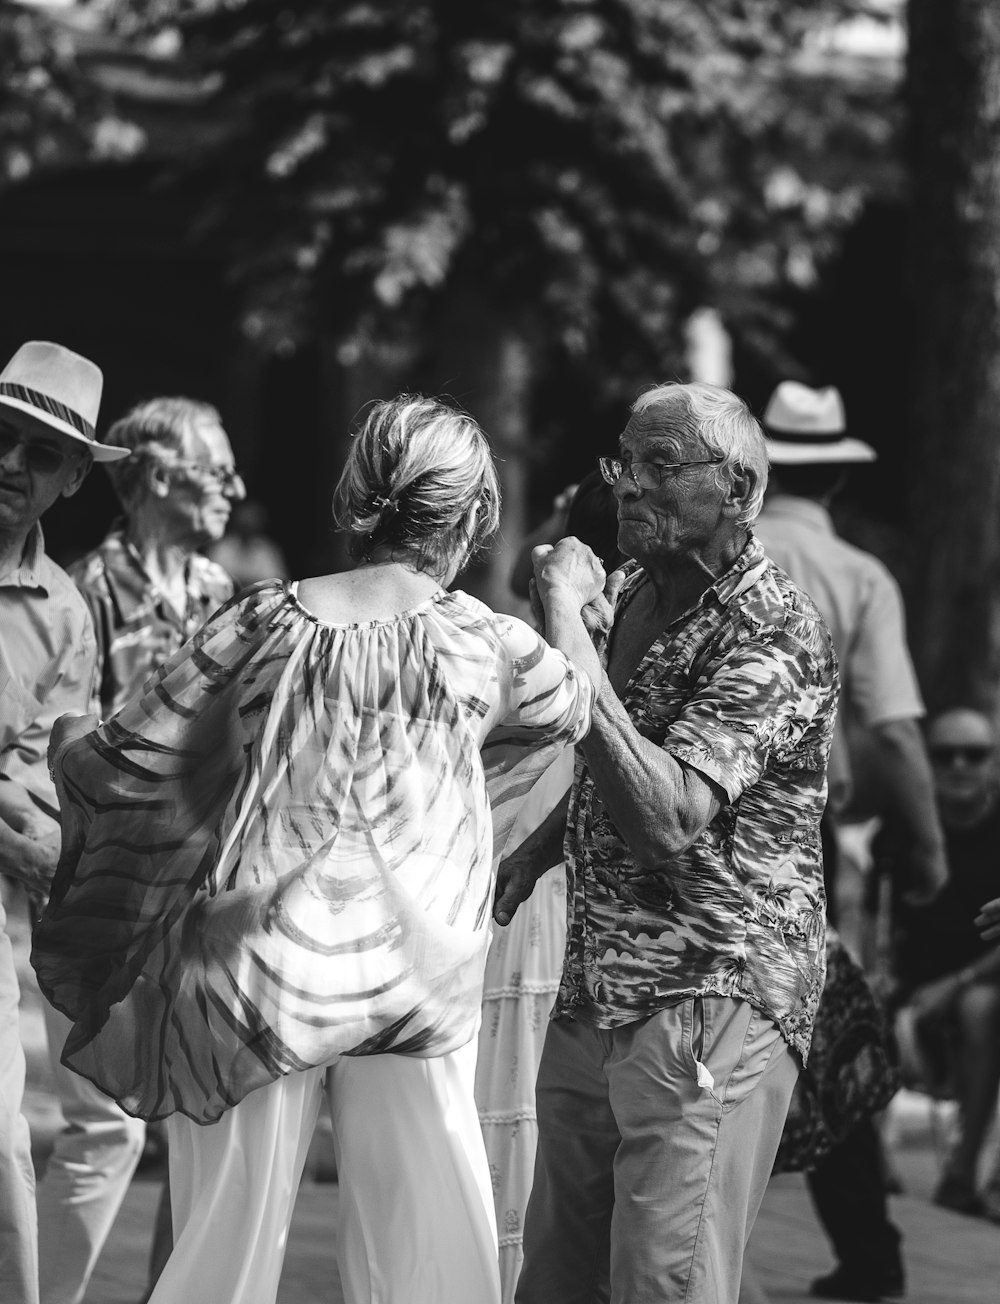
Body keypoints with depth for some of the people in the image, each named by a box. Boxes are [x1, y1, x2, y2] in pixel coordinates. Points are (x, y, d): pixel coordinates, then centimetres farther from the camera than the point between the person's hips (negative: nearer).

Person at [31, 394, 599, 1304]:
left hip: (254, 975, 0)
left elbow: (124, 769, 0)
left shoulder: (261, 625, -3)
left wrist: (69, 743, 22)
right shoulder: (489, 646, -1)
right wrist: (569, 606, 41)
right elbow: (569, 705, 21)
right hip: (411, 980, 0)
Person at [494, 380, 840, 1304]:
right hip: (594, 993, 9)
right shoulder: (632, 593, 11)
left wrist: (566, 624, -28)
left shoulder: (774, 635, -17)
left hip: (708, 995, -9)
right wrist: (532, 855, 12)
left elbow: (663, 817, -30)